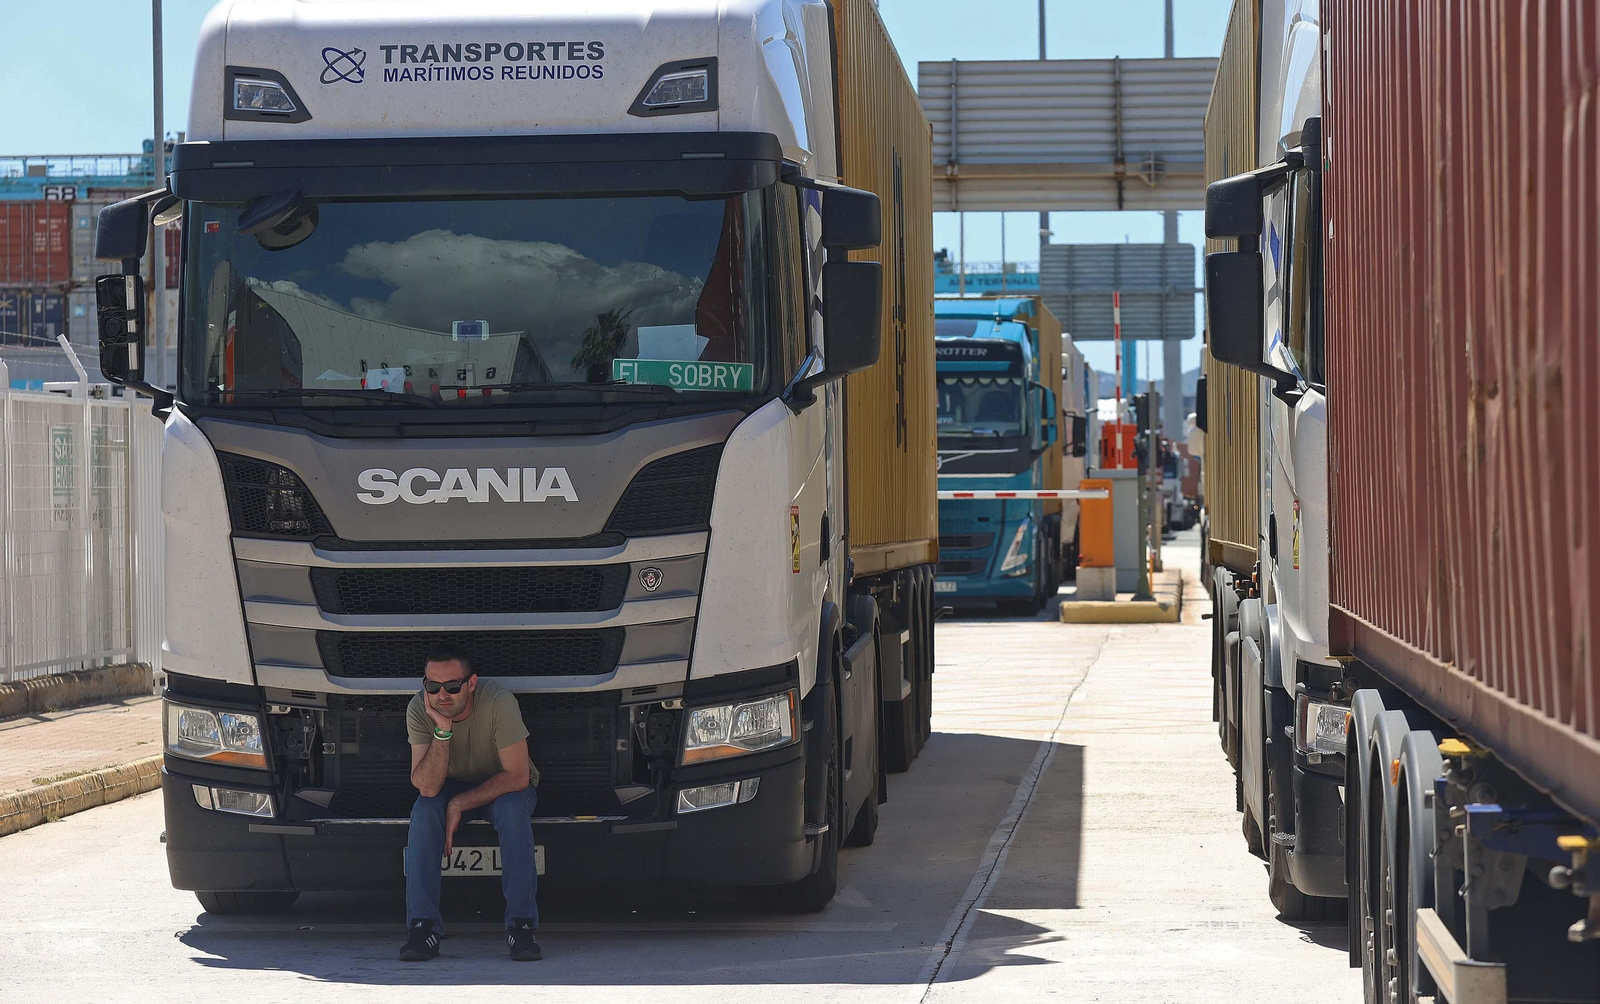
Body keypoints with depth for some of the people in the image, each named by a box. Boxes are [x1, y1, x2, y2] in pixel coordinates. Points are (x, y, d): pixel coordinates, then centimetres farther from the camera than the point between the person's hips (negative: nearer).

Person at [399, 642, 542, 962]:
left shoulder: (498, 702, -30)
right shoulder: (419, 710, -22)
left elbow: (517, 776, -26)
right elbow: (427, 787, -29)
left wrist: (459, 804, -27)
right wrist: (443, 730, -39)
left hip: (503, 786, -2)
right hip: (451, 787, 2)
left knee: (512, 809, -34)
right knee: (424, 809, -29)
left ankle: (521, 925, -29)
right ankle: (423, 926, -27)